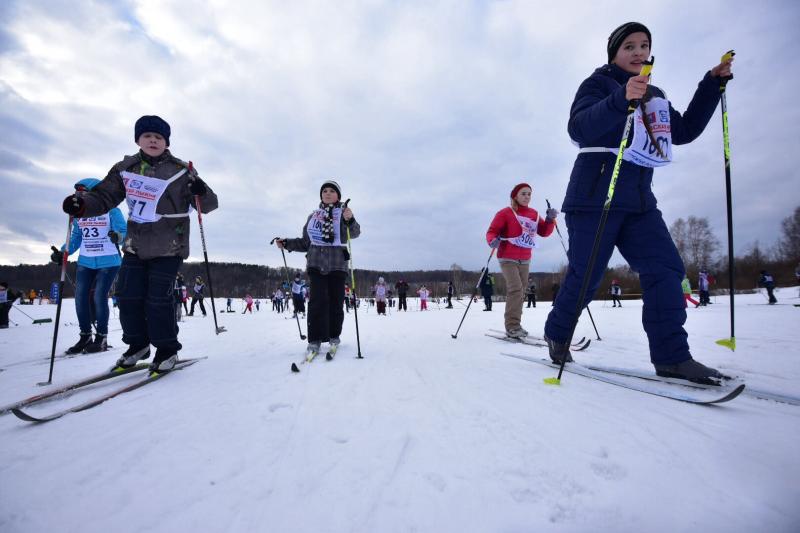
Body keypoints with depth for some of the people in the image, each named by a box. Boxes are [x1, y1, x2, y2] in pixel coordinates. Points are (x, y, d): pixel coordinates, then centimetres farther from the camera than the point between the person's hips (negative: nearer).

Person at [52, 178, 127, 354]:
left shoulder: (111, 210, -9)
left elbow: (124, 232, -15)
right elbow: (76, 237, 13)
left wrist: (118, 237, -37)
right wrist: (62, 252, 1)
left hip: (108, 261, -6)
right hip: (85, 262, 6)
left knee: (99, 297, -9)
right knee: (81, 297, 3)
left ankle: (101, 337, 4)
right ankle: (85, 336, 16)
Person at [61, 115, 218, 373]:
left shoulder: (181, 171, -4)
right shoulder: (125, 169, 7)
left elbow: (208, 205, -5)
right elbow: (104, 197, 8)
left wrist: (202, 192, -28)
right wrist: (82, 204, -13)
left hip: (169, 246, -4)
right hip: (135, 245, 5)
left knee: (158, 299, -7)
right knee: (128, 296, 5)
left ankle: (167, 350, 11)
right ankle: (138, 344, 25)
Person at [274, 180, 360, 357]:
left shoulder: (343, 213, 5)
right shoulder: (313, 215, 17)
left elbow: (354, 233, -15)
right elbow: (305, 242, 21)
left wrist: (350, 220, -35)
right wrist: (287, 243, 9)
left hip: (337, 264, -2)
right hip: (316, 262, 2)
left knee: (336, 301, -1)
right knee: (318, 299, -10)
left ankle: (334, 336, 17)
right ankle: (315, 340, -5)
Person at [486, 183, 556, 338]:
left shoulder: (533, 214, 8)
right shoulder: (505, 213, -8)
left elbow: (544, 232, 8)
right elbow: (492, 231, -9)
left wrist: (550, 219, -10)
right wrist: (493, 241, -30)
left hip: (525, 259, 6)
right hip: (507, 258, -6)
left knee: (521, 291, 11)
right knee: (516, 288, -20)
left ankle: (515, 325, 23)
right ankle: (512, 326, -15)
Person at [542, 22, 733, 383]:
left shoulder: (654, 95, 25)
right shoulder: (599, 83, 2)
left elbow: (684, 131, 27)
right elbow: (578, 128, -17)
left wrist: (712, 84, 21)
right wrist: (622, 99, -32)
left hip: (639, 199, 7)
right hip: (595, 195, -7)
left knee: (666, 269, -5)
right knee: (585, 275, -7)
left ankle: (671, 356, -3)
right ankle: (557, 334, 16)